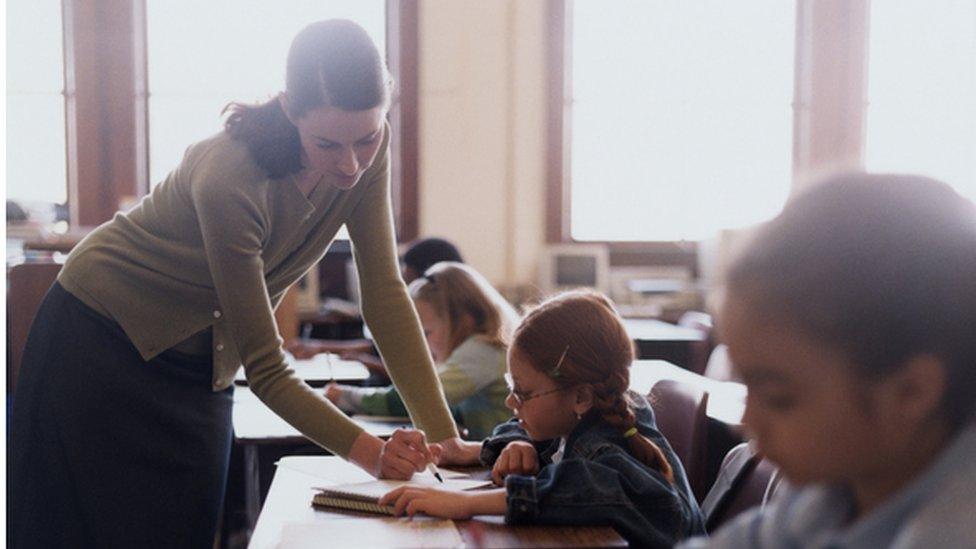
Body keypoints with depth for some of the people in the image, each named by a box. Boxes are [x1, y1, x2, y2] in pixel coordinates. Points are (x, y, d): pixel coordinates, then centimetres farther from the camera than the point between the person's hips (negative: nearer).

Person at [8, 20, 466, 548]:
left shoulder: (368, 150, -16)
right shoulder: (228, 177, -34)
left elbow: (385, 293, -15)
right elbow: (265, 370, -28)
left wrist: (446, 437, -22)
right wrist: (367, 451, -39)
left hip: (202, 361, 6)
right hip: (103, 340, -5)